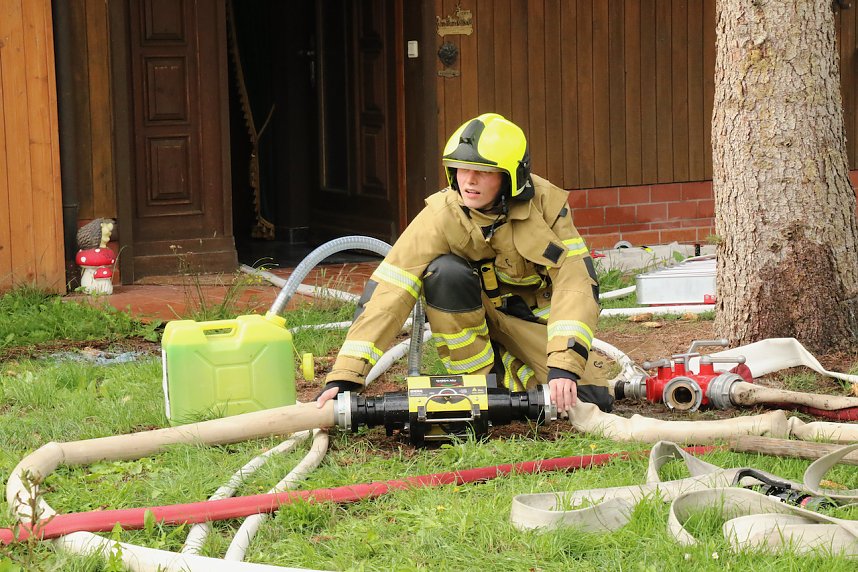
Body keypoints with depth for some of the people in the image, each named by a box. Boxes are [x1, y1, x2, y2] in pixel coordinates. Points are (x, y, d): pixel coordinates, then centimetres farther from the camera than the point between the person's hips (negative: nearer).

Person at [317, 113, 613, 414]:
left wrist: (564, 365, -42)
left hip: (533, 315, 0)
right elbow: (389, 291, -31)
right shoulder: (441, 215, -25)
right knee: (444, 272, -33)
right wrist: (345, 376, -40)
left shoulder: (545, 203, -23)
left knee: (591, 400, -20)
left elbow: (575, 281, -27)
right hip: (470, 312, 0)